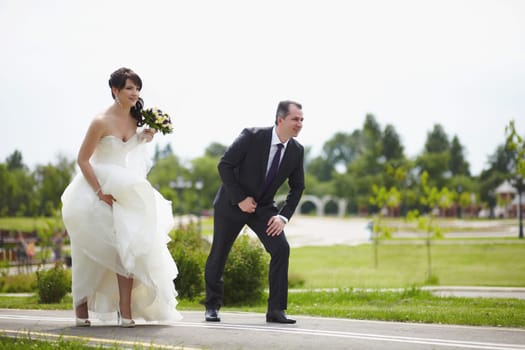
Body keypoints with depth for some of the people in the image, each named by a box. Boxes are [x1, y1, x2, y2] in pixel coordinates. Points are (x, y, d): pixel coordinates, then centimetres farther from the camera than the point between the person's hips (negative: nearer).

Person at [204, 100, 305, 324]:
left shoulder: (297, 151, -9)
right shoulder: (252, 137, -22)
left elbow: (297, 187, 2)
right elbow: (224, 165, -17)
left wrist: (284, 216, -11)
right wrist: (239, 199, -20)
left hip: (263, 207, 3)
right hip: (231, 203, -3)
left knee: (281, 248, -15)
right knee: (218, 253, 5)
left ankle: (276, 309, -9)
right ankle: (212, 306, 25)